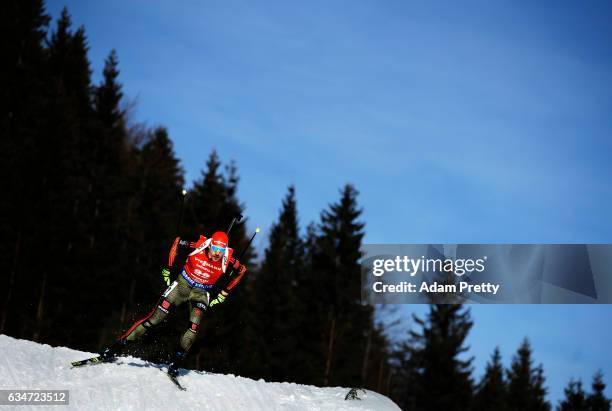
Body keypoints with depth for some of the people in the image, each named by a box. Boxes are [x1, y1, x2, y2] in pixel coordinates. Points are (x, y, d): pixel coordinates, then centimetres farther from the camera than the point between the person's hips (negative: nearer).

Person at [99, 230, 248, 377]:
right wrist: (167, 269, -4)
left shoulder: (227, 260, -22)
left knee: (194, 327, -22)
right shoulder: (198, 246, -25)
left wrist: (223, 294, -2)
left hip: (202, 293, 1)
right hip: (183, 283, -1)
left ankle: (175, 363, -8)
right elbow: (177, 243, -7)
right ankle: (116, 347, -9)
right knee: (154, 318, -11)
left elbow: (242, 270, -2)